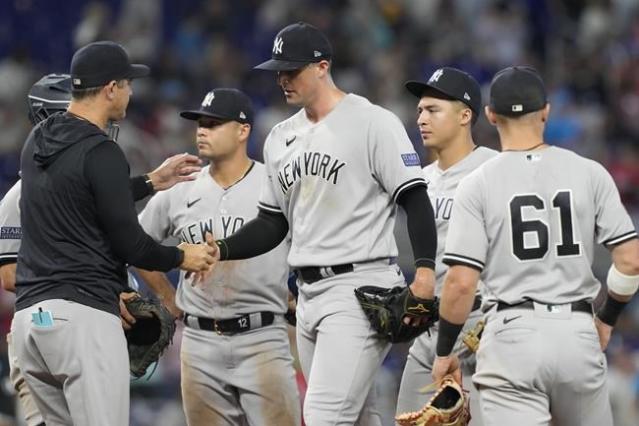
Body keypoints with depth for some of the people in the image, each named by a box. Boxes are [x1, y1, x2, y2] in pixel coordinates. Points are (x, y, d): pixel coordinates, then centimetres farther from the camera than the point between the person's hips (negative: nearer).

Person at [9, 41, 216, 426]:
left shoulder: (38, 142, 14)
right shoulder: (100, 154, -11)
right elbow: (129, 243, -10)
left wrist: (155, 181, 36)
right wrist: (182, 257, 7)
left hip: (29, 318, 9)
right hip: (83, 315, -9)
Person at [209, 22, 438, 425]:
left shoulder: (373, 123, -7)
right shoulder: (281, 138, 16)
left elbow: (415, 200, -11)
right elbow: (272, 225, 19)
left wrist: (424, 273, -23)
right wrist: (219, 251, 2)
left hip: (362, 287, -8)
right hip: (309, 293, 8)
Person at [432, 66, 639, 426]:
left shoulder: (479, 183, -2)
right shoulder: (589, 173, 3)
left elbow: (461, 282, -8)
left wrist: (444, 351, 5)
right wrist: (607, 319, 16)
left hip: (512, 332, -2)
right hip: (577, 332, 2)